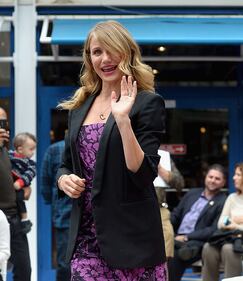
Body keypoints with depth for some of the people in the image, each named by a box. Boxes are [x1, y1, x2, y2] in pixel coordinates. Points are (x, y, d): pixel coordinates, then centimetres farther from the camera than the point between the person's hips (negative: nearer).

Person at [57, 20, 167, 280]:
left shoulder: (148, 103, -4)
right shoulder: (80, 106, 13)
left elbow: (144, 175, -12)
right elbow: (66, 165, 22)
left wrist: (122, 119, -21)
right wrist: (64, 179, 0)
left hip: (130, 236, -4)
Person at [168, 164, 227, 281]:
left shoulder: (223, 202, 1)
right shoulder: (192, 193, 20)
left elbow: (215, 230, -8)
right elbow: (175, 215, 23)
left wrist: (187, 237, -13)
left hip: (197, 242, -6)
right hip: (177, 238, 6)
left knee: (174, 258, -32)